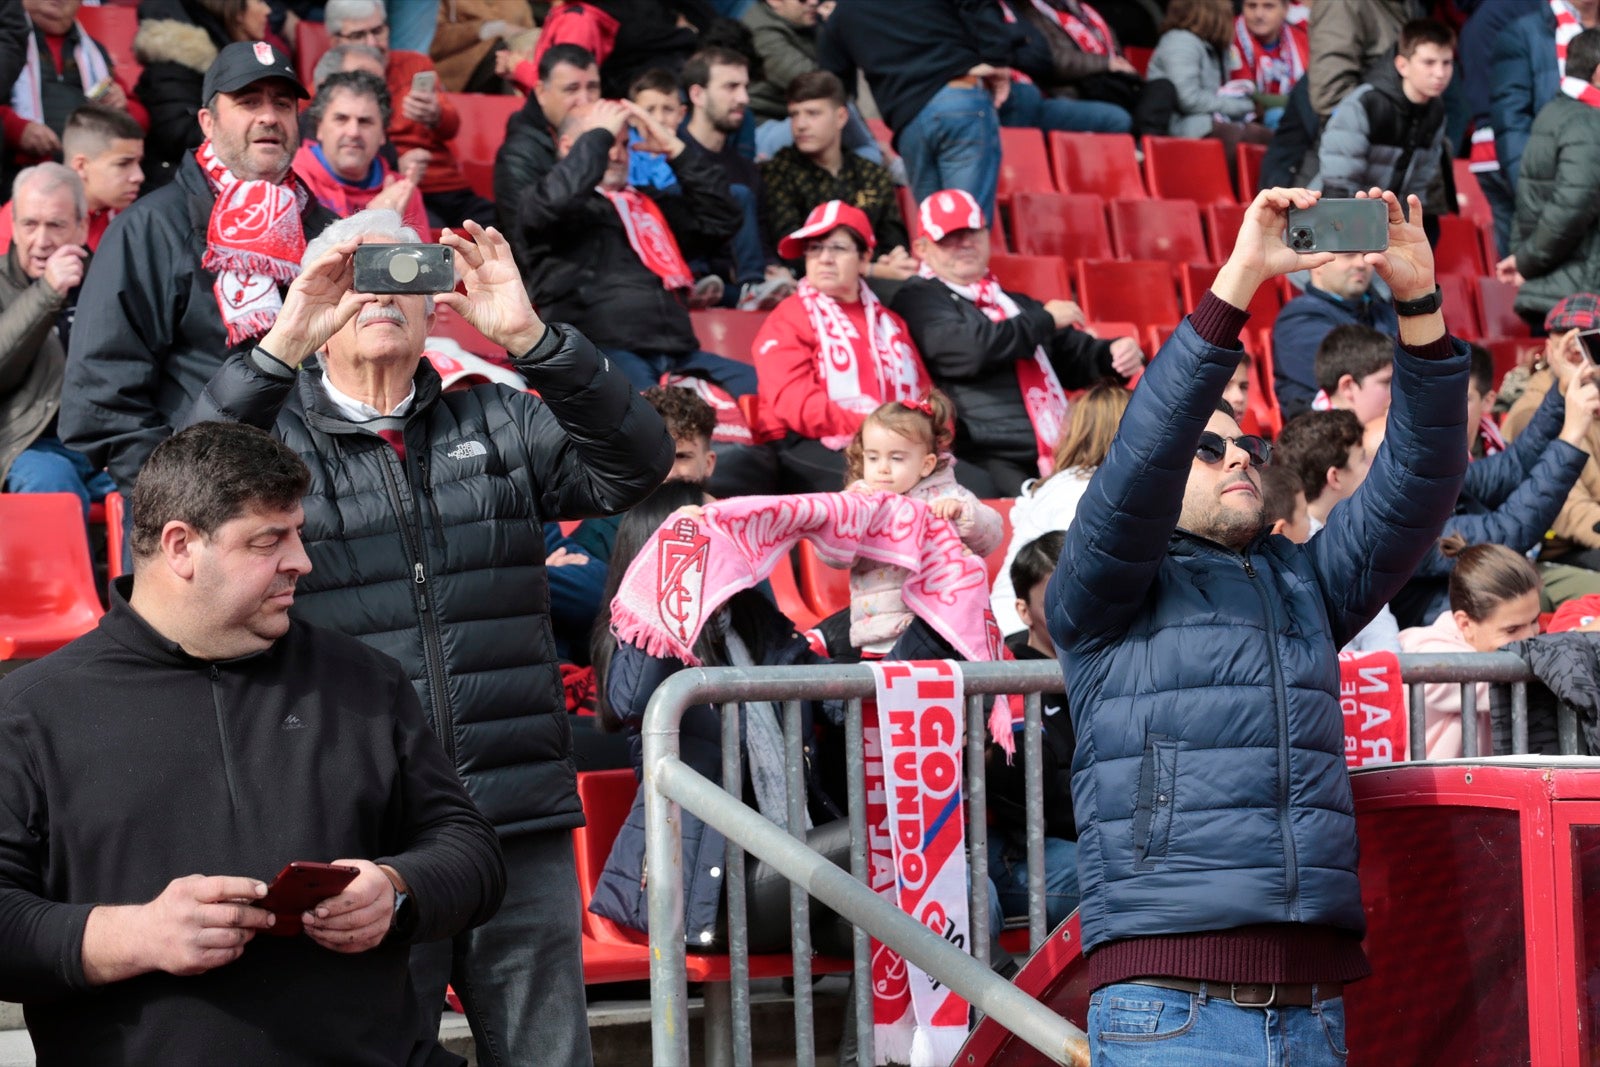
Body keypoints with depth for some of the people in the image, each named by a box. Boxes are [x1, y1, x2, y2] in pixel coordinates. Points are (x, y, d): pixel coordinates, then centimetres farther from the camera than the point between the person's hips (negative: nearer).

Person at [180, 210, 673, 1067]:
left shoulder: (495, 424, 13)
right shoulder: (278, 435, 6)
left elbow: (633, 465, -1)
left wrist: (528, 337, -15)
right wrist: (280, 346, -22)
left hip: (522, 830, 2)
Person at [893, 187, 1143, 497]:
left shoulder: (1016, 304, 29)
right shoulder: (918, 301, 5)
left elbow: (1075, 358, 28)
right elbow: (972, 350, -13)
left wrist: (1114, 354, 4)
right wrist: (1044, 319, 1)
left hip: (1060, 458, 7)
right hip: (985, 467, -7)